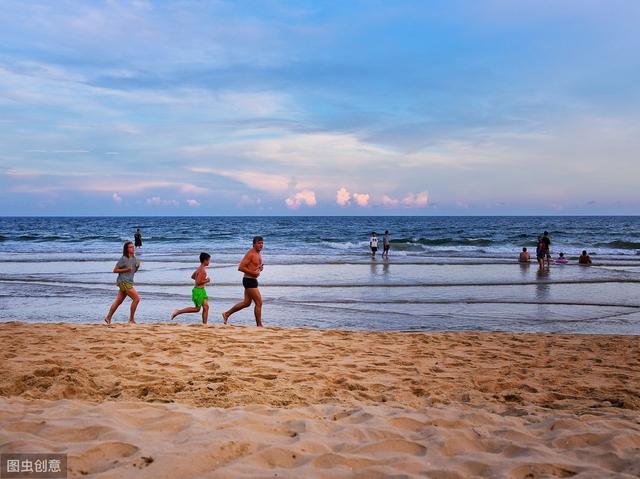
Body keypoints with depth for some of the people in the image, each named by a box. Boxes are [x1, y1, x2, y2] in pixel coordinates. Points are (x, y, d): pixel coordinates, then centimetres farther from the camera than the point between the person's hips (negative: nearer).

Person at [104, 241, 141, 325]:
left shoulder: (134, 259, 11)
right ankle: (131, 319, -6)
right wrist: (126, 269, -18)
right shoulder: (123, 259, -10)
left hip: (129, 282, 8)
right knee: (136, 298, -13)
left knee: (118, 301, 14)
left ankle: (108, 317, 24)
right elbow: (115, 270, -8)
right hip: (123, 282, -8)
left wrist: (137, 266, 0)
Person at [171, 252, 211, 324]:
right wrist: (206, 281, -13)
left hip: (202, 290, 10)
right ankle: (178, 311, 8)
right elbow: (198, 282, -25)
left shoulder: (200, 268, 11)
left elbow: (192, 276, 24)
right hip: (198, 290, -10)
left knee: (206, 307, 5)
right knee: (197, 309, 0)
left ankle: (204, 324, 5)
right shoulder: (202, 270, -19)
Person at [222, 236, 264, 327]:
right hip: (249, 280, -10)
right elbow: (240, 267, -21)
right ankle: (259, 325, 2)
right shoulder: (250, 254, -16)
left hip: (253, 280, 10)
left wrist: (260, 268, 7)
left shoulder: (258, 254, 14)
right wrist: (253, 272, -22)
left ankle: (227, 314, 28)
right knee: (259, 302, -7)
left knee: (246, 303, 17)